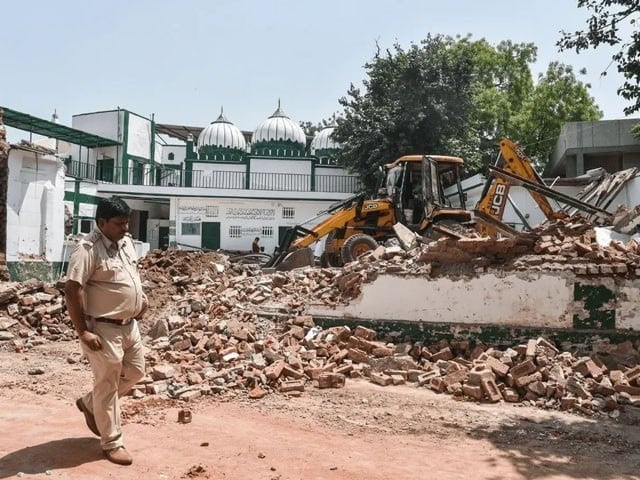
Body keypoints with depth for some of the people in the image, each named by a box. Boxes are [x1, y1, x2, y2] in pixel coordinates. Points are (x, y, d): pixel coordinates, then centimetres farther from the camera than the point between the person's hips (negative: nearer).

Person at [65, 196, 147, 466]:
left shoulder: (127, 242, 6)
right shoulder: (87, 249, -20)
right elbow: (72, 291, -23)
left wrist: (141, 296, 7)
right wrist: (82, 332, -24)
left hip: (129, 324, 9)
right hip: (103, 329, -9)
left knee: (135, 372, 20)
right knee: (107, 385, 3)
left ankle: (89, 404, 38)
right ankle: (112, 443, 16)